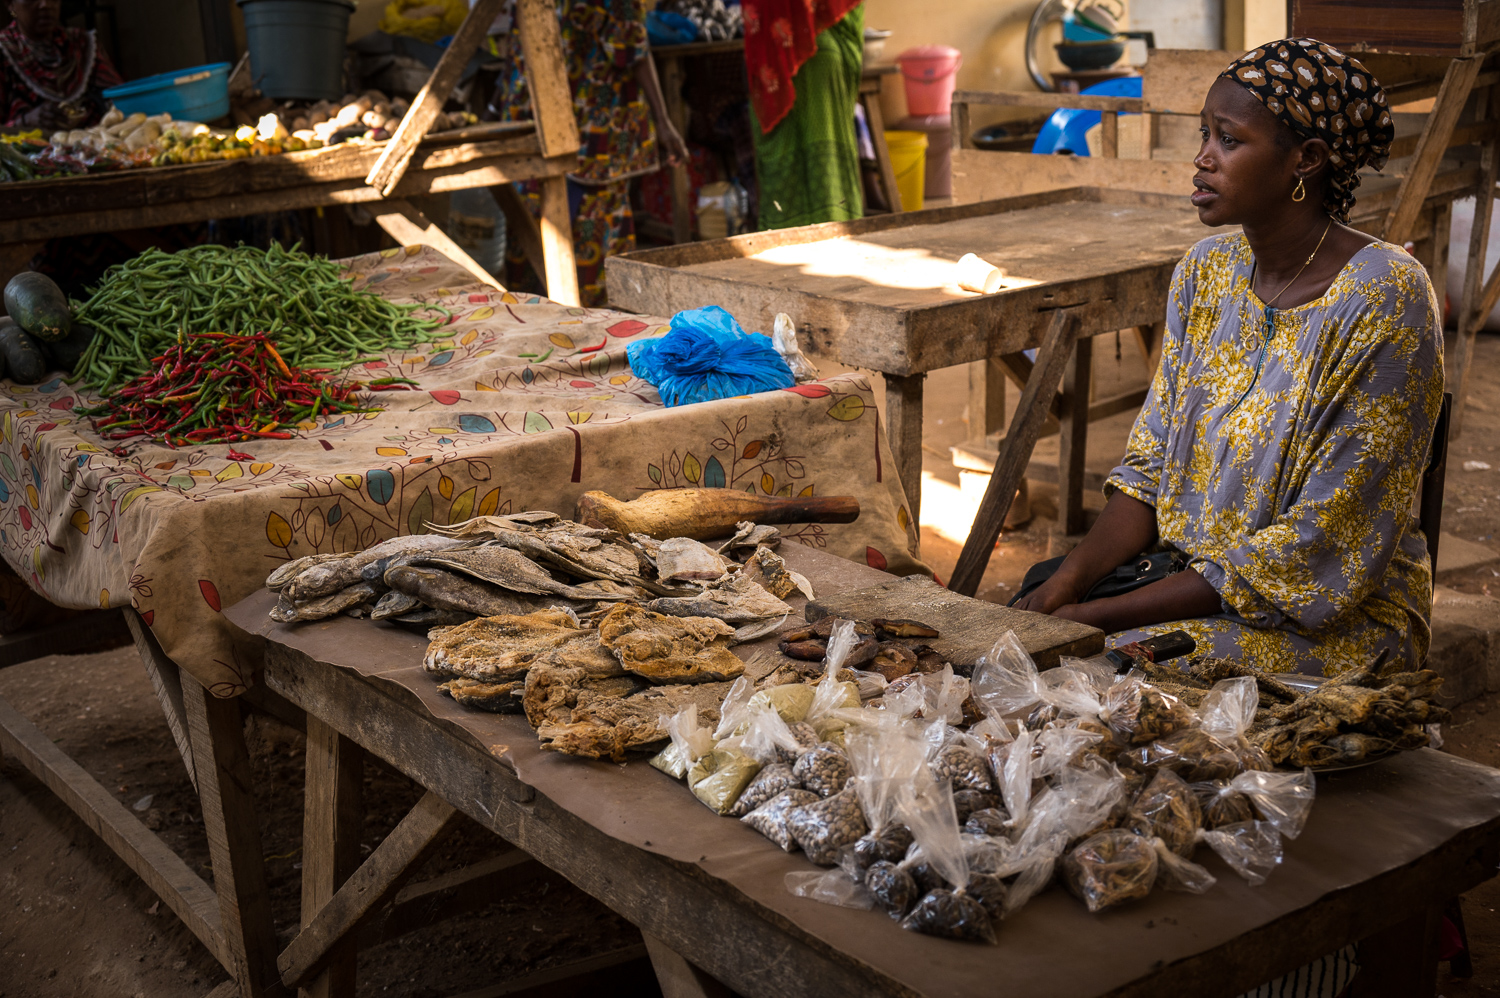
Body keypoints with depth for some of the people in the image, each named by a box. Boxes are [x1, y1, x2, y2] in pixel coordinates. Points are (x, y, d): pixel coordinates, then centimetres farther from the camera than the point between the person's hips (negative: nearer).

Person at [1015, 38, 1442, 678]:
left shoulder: (1384, 298, -19)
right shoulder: (1207, 270, 2)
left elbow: (1318, 551, -21)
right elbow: (1152, 469, 7)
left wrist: (1101, 616, -23)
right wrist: (1069, 581, -12)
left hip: (1337, 622, -6)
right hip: (1193, 584, 6)